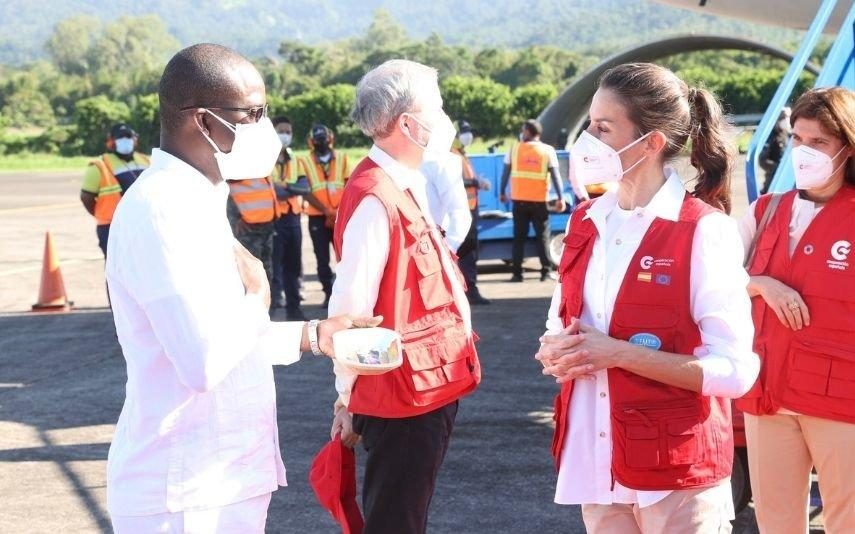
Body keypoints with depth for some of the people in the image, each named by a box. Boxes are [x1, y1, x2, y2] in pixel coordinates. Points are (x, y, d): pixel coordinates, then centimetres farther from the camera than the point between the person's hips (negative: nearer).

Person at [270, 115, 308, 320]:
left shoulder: (294, 160, 15)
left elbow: (304, 187, 0)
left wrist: (285, 186, -15)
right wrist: (293, 188, -12)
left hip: (293, 217, 7)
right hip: (273, 218, -6)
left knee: (293, 265, 12)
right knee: (273, 265, -5)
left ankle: (294, 307, 20)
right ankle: (274, 301, -1)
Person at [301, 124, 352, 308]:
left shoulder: (341, 158, 5)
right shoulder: (305, 161, -1)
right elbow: (306, 192, -5)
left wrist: (343, 211, -7)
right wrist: (327, 211, -13)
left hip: (341, 216, 1)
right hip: (317, 216, -1)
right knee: (322, 259, 5)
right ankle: (329, 294, 13)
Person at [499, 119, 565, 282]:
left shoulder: (515, 148, 2)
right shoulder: (547, 151, -1)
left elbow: (506, 172, 3)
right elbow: (555, 175, -6)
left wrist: (502, 192, 13)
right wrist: (560, 198, -6)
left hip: (519, 200, 1)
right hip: (539, 200, -1)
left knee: (519, 237, 7)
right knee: (542, 236, 7)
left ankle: (517, 273, 4)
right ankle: (546, 271, 3)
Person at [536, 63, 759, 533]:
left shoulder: (704, 232, -13)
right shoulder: (586, 223, 7)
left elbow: (734, 369, -16)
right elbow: (558, 329, 17)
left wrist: (619, 353, -20)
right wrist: (558, 352, -6)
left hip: (677, 475, -6)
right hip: (596, 464, 6)